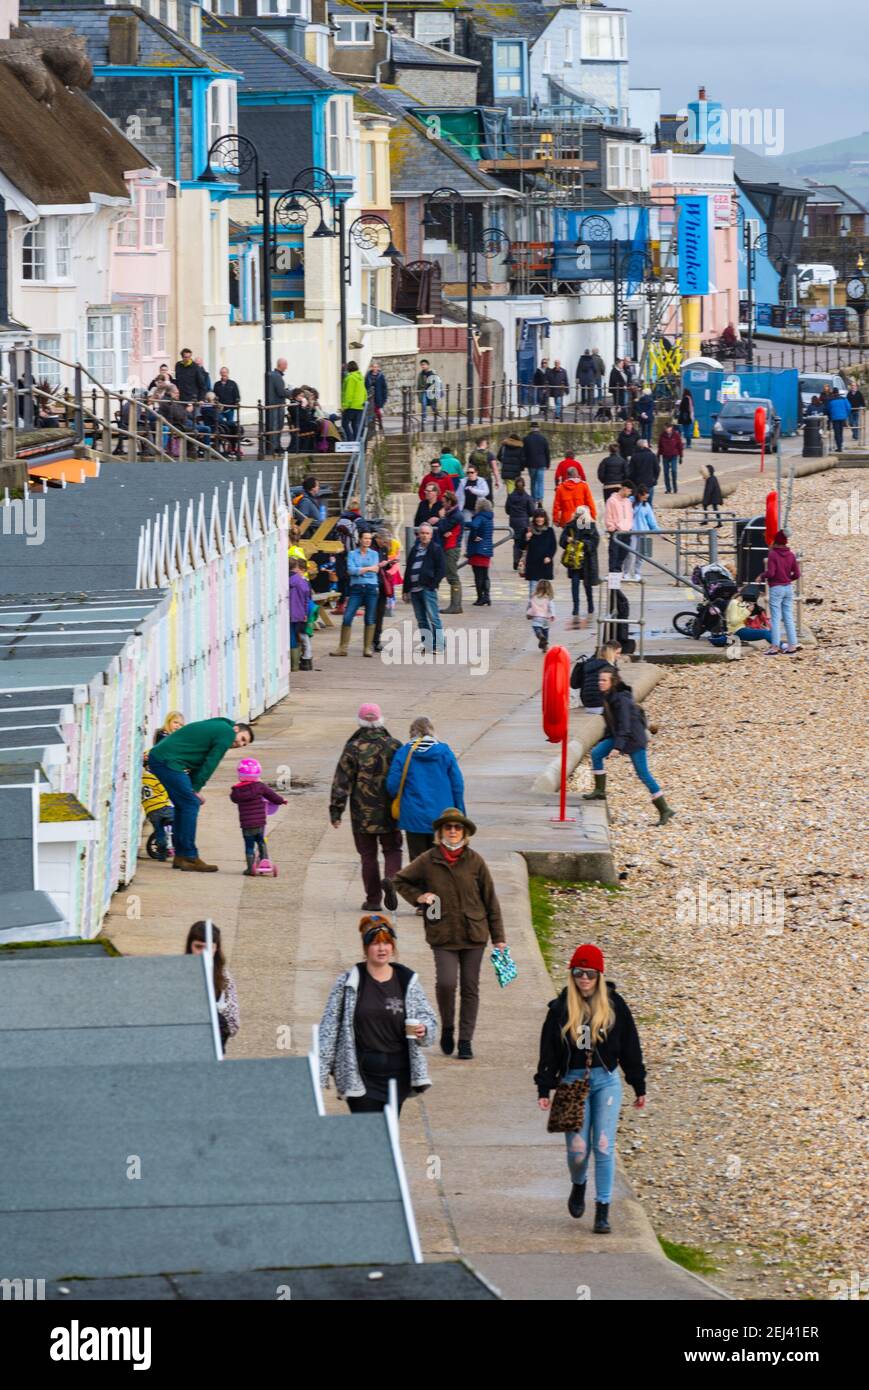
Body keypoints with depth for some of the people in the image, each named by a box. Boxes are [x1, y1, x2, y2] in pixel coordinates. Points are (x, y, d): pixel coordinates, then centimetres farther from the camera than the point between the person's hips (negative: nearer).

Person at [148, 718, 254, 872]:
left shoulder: (216, 728, 26)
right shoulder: (227, 732, -3)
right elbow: (210, 764, -8)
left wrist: (194, 790, 10)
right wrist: (195, 789, -4)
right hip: (168, 761, -10)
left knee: (183, 806, 16)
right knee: (190, 805, -7)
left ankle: (180, 857, 20)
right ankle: (190, 858, -7)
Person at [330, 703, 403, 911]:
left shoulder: (352, 749, -6)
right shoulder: (394, 746, -2)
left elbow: (341, 782, -8)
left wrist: (336, 810, -4)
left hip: (362, 813, -1)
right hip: (390, 812, 1)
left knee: (368, 855, 9)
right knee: (392, 850, 13)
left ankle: (373, 899, 8)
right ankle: (391, 879, -17)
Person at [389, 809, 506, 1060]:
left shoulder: (475, 862, 0)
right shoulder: (427, 861, -1)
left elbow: (490, 900, 6)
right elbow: (401, 880, 16)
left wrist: (498, 937, 6)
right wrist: (418, 897, -3)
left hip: (474, 935, 1)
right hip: (442, 936, -1)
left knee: (470, 988, 5)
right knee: (446, 982, -16)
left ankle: (465, 1040, 14)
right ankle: (447, 1028, 9)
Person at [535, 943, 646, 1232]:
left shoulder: (614, 1005, 2)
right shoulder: (561, 1008, 1)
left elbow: (630, 1048, 7)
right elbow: (548, 1051, 3)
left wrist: (639, 1088, 8)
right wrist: (544, 1089, -2)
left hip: (606, 1081, 0)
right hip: (573, 1081, 0)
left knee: (604, 1147, -7)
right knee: (577, 1149, -3)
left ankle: (603, 1211, -3)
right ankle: (578, 1185, 32)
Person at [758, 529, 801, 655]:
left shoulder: (773, 554, -11)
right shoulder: (791, 555, 4)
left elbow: (770, 573, -19)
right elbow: (796, 574, 2)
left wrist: (761, 575, 1)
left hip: (776, 588, -5)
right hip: (788, 588, 5)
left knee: (775, 618, -3)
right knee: (788, 617, 10)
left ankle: (775, 647, -4)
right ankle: (792, 645, 9)